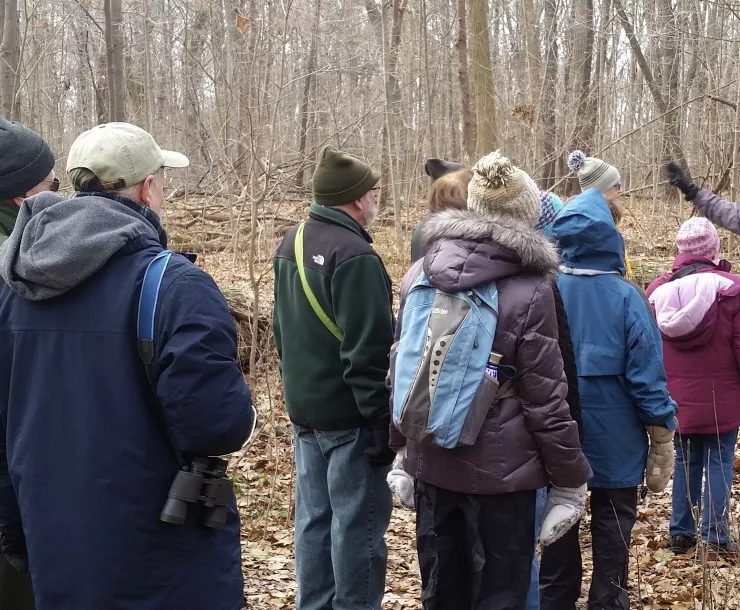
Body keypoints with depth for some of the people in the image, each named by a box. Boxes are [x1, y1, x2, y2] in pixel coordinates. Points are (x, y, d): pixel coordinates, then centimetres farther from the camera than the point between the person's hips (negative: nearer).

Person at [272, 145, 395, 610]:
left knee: (315, 518, 16)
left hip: (306, 409, 9)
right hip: (349, 414, -9)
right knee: (357, 523, 0)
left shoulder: (291, 245, 10)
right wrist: (382, 420, -19)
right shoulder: (354, 255, -19)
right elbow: (368, 350, -22)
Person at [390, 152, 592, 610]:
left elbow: (400, 368, 8)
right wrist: (570, 477, -3)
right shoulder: (529, 289, -14)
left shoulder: (420, 273, 2)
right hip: (500, 468, -5)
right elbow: (545, 399, -13)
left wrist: (401, 446, 18)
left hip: (431, 462, 5)